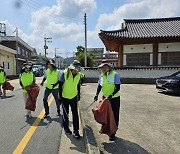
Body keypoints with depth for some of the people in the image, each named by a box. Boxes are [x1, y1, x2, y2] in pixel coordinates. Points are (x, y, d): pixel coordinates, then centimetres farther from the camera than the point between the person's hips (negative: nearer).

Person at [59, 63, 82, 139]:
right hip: (65, 97, -2)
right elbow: (60, 85, -9)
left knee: (75, 114, -1)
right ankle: (66, 128, 31)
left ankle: (76, 130, 8)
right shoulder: (65, 73, -16)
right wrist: (60, 96, -7)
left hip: (74, 97, 2)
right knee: (65, 113, 12)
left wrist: (79, 95, 13)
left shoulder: (78, 75, -5)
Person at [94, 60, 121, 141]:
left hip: (114, 99, -5)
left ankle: (112, 133, 14)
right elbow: (99, 86, 7)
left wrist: (111, 95, -30)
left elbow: (118, 88, -17)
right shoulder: (101, 76, 2)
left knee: (114, 116, 2)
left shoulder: (115, 75, -15)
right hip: (105, 98, 5)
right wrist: (97, 95, -9)